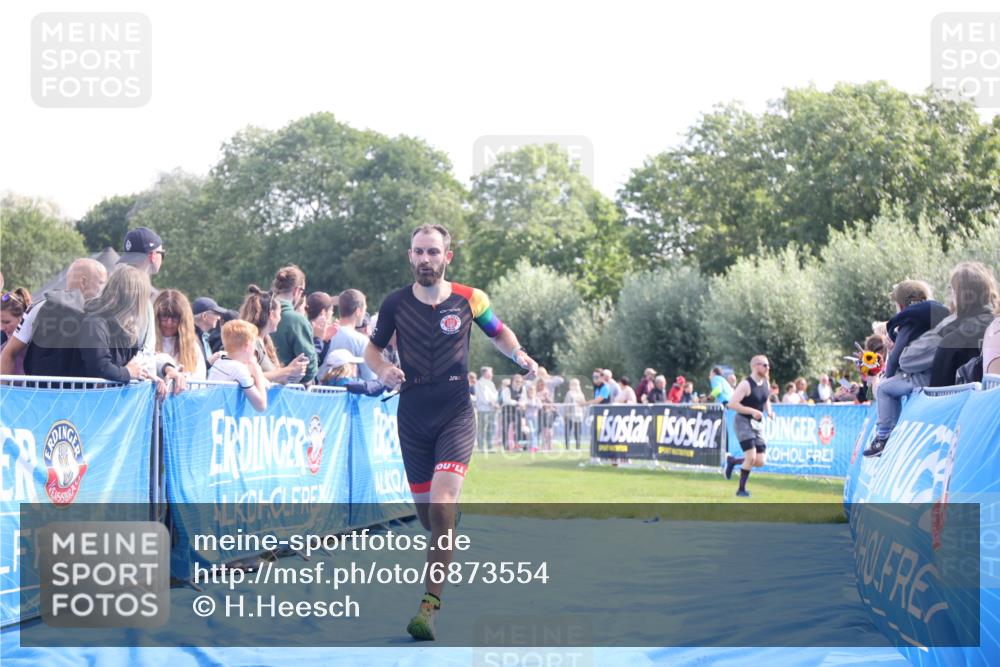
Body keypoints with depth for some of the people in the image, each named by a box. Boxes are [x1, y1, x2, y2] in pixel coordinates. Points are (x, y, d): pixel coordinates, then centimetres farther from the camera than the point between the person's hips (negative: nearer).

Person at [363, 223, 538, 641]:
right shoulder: (395, 303, 0)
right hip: (413, 415, 3)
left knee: (441, 501, -20)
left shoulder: (468, 299, -2)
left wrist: (518, 355, -6)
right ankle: (445, 554, 43)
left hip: (456, 414, -2)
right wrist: (383, 370, -10)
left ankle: (430, 604, -21)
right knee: (425, 509, 7)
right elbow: (372, 349, 13)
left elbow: (500, 333, 15)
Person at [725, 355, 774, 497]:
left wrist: (769, 411, 4)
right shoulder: (746, 384, -17)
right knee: (751, 457, -16)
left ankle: (733, 461, 26)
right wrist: (752, 411, -26)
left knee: (760, 462, 1)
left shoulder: (766, 383, 6)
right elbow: (732, 404, -21)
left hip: (758, 424, 7)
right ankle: (741, 489, 0)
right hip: (743, 422, -7)